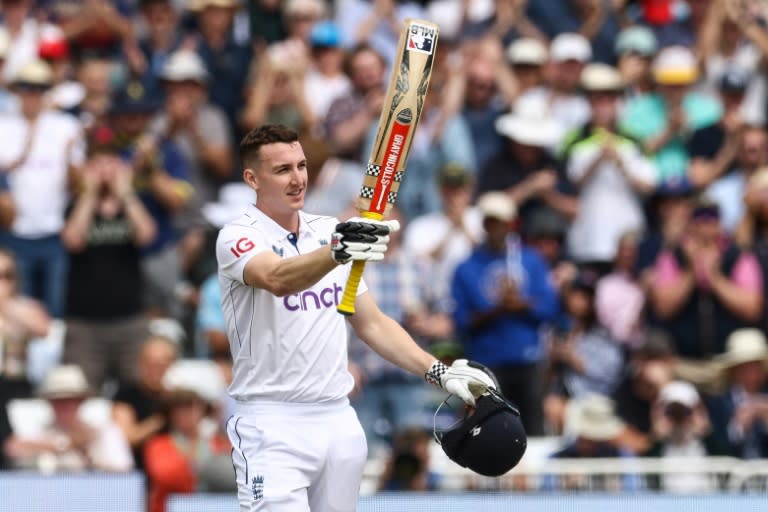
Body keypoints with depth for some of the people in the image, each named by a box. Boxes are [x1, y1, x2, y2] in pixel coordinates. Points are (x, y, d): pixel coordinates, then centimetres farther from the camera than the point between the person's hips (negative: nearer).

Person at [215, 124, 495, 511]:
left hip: (340, 422, 6)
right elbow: (277, 280, -30)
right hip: (272, 425, -6)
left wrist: (439, 373, 7)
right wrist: (337, 251, -47)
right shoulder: (238, 237, -7)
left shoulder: (330, 231, 14)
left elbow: (372, 323, 18)